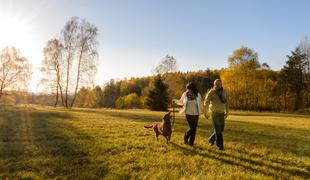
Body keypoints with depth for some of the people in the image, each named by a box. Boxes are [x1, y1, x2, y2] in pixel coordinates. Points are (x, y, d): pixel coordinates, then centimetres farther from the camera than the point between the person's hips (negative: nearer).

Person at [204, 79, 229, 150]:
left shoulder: (224, 92, 2)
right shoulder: (211, 92, -12)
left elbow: (226, 102, 15)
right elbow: (206, 102, -21)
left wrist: (227, 112, 20)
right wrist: (206, 112, -33)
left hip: (222, 113, 5)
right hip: (214, 113, -5)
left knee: (221, 129, 9)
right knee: (217, 130, -6)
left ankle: (211, 139, 31)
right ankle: (220, 145, 5)